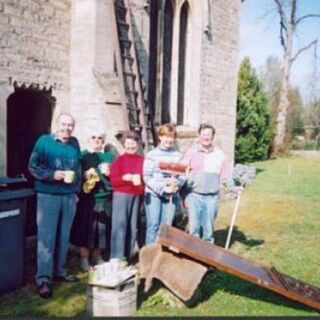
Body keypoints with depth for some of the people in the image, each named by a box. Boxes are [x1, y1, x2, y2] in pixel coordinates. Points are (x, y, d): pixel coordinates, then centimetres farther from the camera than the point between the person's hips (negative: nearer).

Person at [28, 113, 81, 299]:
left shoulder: (75, 143, 9)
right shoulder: (44, 141, -5)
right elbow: (33, 166, -6)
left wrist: (76, 190, 13)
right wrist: (52, 174, -19)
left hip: (69, 196, 5)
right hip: (48, 195, -4)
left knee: (64, 236, 11)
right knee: (46, 237, -5)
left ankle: (60, 271, 25)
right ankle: (44, 279, 0)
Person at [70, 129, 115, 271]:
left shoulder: (110, 156, 13)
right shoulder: (82, 155, 6)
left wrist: (109, 173, -8)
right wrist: (84, 175, -16)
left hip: (105, 197, 3)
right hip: (86, 197, -2)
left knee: (102, 227, 6)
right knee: (85, 227, -1)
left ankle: (96, 256, 22)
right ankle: (84, 258, 11)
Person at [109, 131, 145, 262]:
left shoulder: (143, 160, 7)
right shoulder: (119, 159, -1)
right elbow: (113, 181, -4)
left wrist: (142, 181, -7)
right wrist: (126, 178, -19)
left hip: (137, 196, 3)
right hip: (121, 195, -3)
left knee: (133, 226, 8)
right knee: (120, 225, -5)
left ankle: (129, 256, 18)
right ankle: (117, 258, 0)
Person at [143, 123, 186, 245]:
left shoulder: (178, 155, 6)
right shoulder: (152, 155, -1)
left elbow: (183, 175, 6)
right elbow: (147, 177, -6)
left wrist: (177, 184, -16)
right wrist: (162, 188, -16)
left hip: (172, 195, 3)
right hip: (154, 194, -2)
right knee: (153, 225, -1)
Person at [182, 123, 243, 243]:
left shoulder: (219, 154, 6)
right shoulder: (191, 152, 0)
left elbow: (225, 174, 8)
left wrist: (233, 187, -8)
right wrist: (184, 196, -5)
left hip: (212, 197, 2)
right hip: (194, 195, -2)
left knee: (208, 227, 11)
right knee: (194, 226, -1)